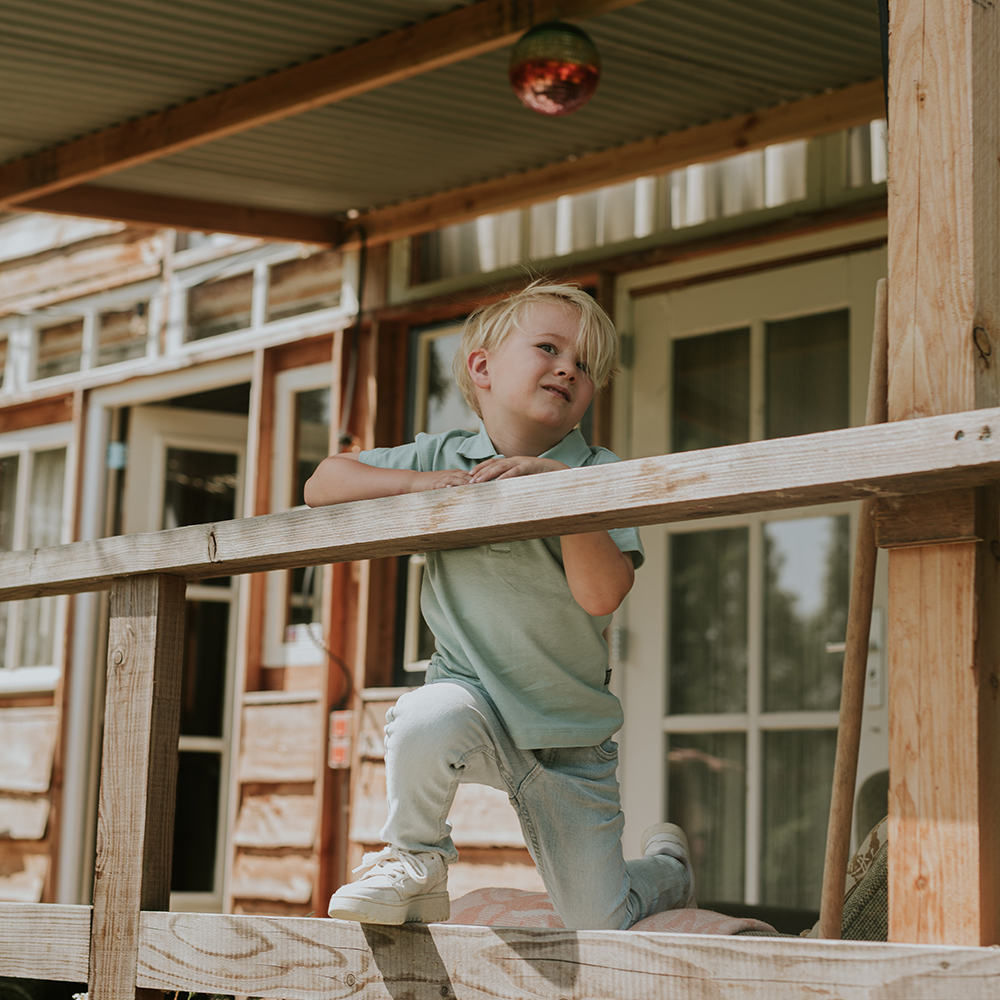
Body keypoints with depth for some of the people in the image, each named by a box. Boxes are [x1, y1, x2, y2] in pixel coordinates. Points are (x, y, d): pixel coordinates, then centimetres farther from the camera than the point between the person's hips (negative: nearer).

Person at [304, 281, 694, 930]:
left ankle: (668, 864, 42)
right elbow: (322, 485, -5)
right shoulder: (442, 458, -5)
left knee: (600, 925, 5)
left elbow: (602, 594, -26)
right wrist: (422, 484, -18)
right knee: (428, 719, -38)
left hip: (570, 733, 0)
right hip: (474, 694, 1)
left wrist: (560, 486, -34)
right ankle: (415, 867, -10)